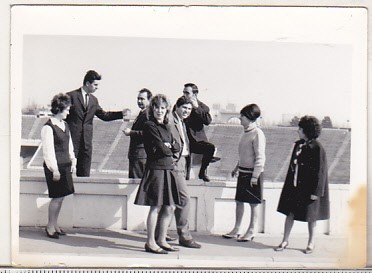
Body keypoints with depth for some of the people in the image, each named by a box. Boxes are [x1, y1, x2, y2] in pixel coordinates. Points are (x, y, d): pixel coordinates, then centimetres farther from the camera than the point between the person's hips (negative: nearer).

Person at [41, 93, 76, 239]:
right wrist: (54, 169, -15)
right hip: (55, 167, -8)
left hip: (65, 166, 8)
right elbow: (48, 150, -15)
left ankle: (55, 225, 23)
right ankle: (50, 227, 10)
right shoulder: (48, 127, -13)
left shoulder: (64, 125, 11)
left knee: (60, 197, 12)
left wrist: (73, 161, 14)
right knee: (57, 197, -3)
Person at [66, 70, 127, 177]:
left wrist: (121, 113, 6)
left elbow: (104, 115, 16)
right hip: (72, 139, -6)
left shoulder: (93, 100, 14)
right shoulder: (71, 96, -5)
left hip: (86, 141, 6)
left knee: (84, 173, 7)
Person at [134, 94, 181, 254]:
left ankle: (161, 240, 20)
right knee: (156, 207, -4)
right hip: (156, 169, -8)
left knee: (170, 207, 10)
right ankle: (150, 243, 5)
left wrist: (169, 146, -7)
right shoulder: (149, 126, -9)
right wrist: (170, 150, 3)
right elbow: (161, 149, -16)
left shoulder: (166, 127, 17)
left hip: (167, 169, 8)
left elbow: (177, 147, 12)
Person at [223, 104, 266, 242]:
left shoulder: (257, 134, -16)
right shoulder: (246, 132, 10)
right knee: (239, 200, 12)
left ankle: (251, 232, 14)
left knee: (253, 203, 4)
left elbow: (260, 157, -18)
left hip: (252, 173, -8)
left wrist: (255, 176, -20)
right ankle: (236, 230, 22)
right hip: (243, 172, 8)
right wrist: (237, 167, 23)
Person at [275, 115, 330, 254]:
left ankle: (311, 242, 25)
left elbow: (320, 171, -14)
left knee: (310, 215, 9)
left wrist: (316, 192, -15)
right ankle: (285, 241, 18)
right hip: (294, 186, 6)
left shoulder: (317, 148, -15)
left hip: (309, 188, -6)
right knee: (290, 213, 8)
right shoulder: (298, 145, 5)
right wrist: (289, 183, 13)